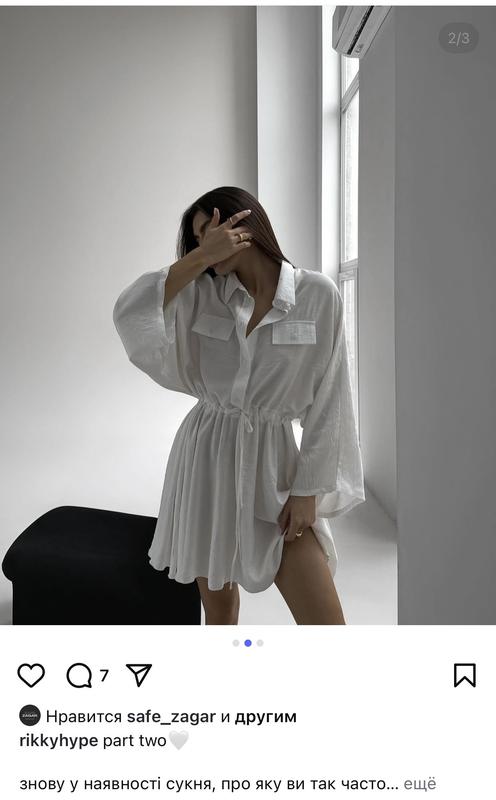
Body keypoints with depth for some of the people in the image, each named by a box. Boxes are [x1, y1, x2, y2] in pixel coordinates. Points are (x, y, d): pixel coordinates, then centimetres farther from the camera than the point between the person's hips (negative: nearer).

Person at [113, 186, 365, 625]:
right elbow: (129, 311, -15)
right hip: (206, 456, 3)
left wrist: (308, 489, -6)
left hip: (272, 461, -2)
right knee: (218, 600, 14)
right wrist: (201, 256, -18)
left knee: (326, 626, -4)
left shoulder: (318, 293, -6)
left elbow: (327, 400, -5)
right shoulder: (202, 295, 3)